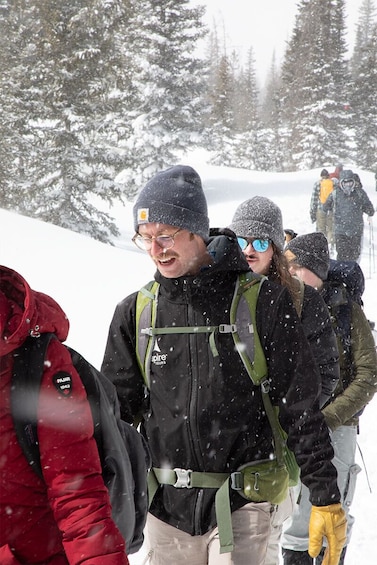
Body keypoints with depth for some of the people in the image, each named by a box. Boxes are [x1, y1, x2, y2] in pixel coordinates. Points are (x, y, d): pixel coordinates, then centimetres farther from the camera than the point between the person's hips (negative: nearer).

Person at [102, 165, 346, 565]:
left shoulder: (262, 302, -5)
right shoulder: (134, 313, 4)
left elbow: (300, 406, -4)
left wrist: (325, 496, -6)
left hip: (242, 502, -3)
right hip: (166, 506, 3)